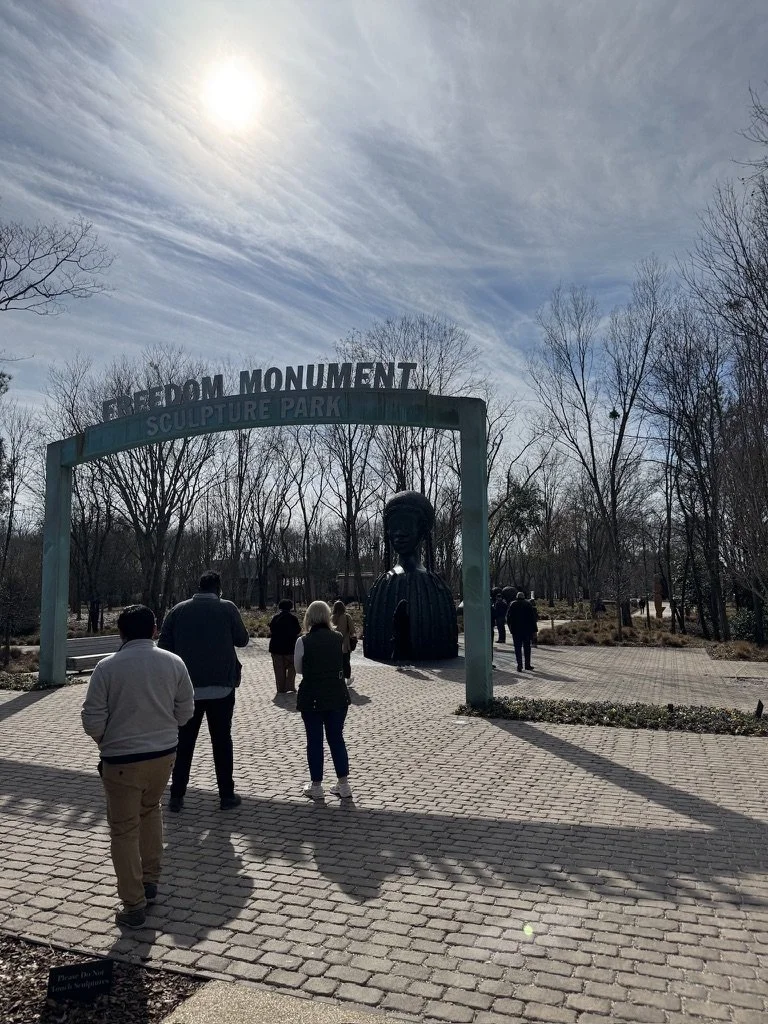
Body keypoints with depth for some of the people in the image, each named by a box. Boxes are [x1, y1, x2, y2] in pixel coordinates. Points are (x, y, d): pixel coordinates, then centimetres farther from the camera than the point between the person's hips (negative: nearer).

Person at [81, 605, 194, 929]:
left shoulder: (107, 667, -13)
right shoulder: (173, 663, -4)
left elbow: (92, 721, -11)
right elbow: (185, 712, 2)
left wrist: (108, 741, 9)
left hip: (122, 760, -4)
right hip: (164, 754, 4)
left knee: (124, 831, 10)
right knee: (150, 811, 27)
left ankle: (134, 906, 16)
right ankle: (150, 881, 35)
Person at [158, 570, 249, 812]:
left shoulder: (178, 610, 1)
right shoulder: (228, 608, -5)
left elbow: (164, 645, 2)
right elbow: (242, 639, 4)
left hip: (186, 687, 2)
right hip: (221, 685, -2)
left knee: (184, 742, 11)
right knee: (222, 740, 8)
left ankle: (176, 796, 15)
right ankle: (227, 795, 12)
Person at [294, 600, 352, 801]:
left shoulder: (303, 641, -11)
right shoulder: (338, 638, -2)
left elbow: (298, 668, 1)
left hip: (312, 697, -3)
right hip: (337, 696, 3)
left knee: (314, 740, 9)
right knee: (336, 738, 13)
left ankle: (316, 786, 16)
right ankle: (343, 785, 17)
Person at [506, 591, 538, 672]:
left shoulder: (512, 605, 0)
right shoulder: (527, 604, -1)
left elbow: (508, 617, 1)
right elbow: (533, 617, -2)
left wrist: (511, 627, 11)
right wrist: (534, 629, 1)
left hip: (516, 630, 0)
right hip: (527, 629, 1)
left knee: (518, 647, 2)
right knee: (527, 647, 11)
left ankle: (519, 665, -4)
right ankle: (527, 664, 12)